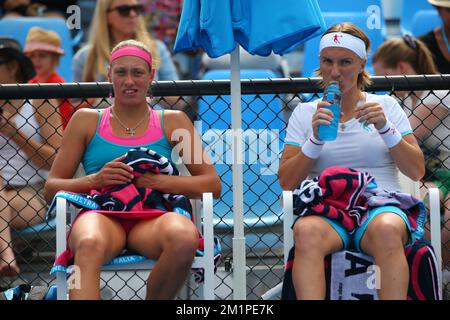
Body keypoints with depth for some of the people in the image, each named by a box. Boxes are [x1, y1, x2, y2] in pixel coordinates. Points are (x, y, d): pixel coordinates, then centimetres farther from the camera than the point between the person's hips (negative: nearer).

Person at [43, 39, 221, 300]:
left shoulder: (172, 121, 19)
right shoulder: (87, 120, 20)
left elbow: (213, 185, 10)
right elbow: (51, 189, 16)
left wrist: (157, 181, -6)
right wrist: (95, 179, -4)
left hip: (151, 220, 1)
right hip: (101, 215, -1)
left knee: (184, 238, -38)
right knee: (89, 245, -40)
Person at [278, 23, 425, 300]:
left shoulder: (385, 106, 15)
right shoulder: (306, 113, 16)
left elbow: (417, 172, 8)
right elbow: (287, 183, 9)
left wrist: (386, 129, -5)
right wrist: (315, 139, -5)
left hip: (380, 207, 0)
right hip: (325, 212, 1)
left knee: (386, 229, -39)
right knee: (306, 231, -37)